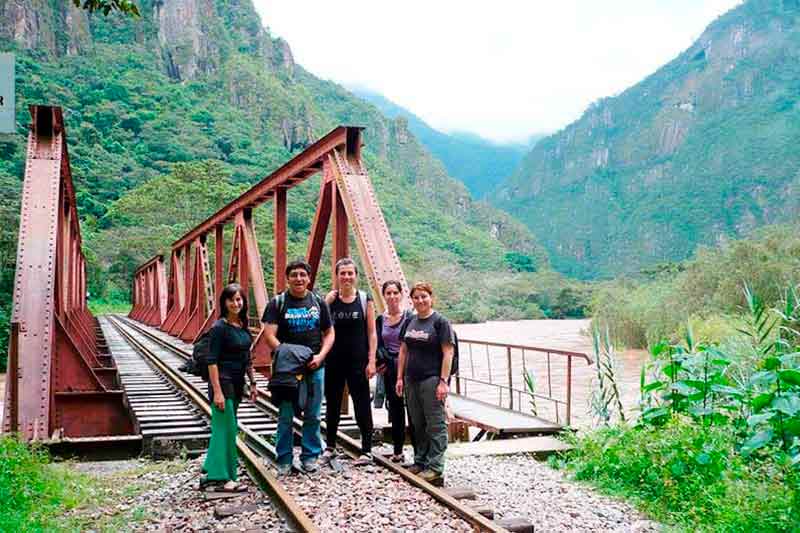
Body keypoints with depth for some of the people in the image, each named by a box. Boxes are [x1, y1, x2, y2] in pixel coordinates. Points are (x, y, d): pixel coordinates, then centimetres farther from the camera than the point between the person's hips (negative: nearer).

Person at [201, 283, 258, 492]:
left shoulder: (243, 326, 9)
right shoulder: (219, 327, -13)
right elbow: (211, 361, -16)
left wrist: (252, 383, 16)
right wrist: (217, 391, -20)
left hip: (236, 384, 8)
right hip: (222, 382, -8)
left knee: (221, 429, 14)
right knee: (227, 430, -6)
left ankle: (211, 474, 24)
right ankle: (224, 479, 0)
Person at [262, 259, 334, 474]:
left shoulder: (318, 302, 8)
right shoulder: (278, 303, -1)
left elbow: (329, 333, 11)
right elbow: (269, 335, -7)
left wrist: (320, 356, -5)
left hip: (315, 368, 3)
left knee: (312, 416, 8)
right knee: (285, 416, 1)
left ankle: (310, 456, 21)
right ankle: (284, 460, 12)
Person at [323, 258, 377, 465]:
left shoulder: (365, 299, -1)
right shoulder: (330, 299, 2)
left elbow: (371, 333, -1)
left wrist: (371, 361, -8)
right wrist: (328, 300, -17)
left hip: (358, 360, -2)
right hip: (334, 360, 2)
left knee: (362, 405, 1)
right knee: (332, 403, 13)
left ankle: (367, 450, 9)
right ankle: (330, 446, 28)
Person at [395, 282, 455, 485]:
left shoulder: (440, 322, -6)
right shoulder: (410, 322, 13)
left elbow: (447, 353, -10)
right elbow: (403, 351, 16)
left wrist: (443, 381, -16)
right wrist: (400, 377, 11)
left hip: (432, 380, -7)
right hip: (412, 380, 7)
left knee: (436, 425, -3)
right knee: (417, 424, 13)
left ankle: (435, 468, 0)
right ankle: (420, 462, 23)